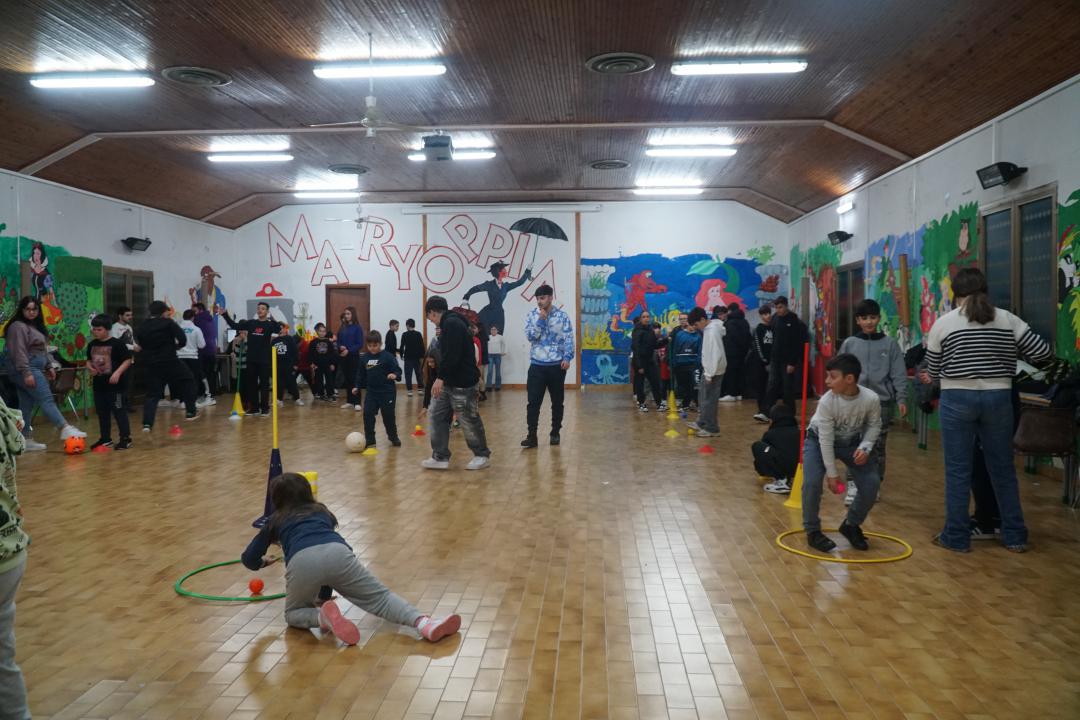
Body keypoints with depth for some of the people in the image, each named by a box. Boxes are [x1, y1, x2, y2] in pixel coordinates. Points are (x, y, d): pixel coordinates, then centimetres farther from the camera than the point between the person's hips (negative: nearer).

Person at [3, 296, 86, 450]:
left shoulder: (35, 326, 20)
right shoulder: (18, 326, -10)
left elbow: (42, 351, 26)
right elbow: (18, 352, -18)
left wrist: (48, 367, 21)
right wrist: (27, 373, -24)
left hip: (35, 369, 10)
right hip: (28, 370, -10)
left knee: (26, 406, 9)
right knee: (47, 400, -16)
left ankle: (25, 440, 12)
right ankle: (65, 428, -22)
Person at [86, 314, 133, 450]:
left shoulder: (117, 343, -10)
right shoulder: (91, 345, 8)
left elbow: (128, 360, -11)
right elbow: (89, 360, 21)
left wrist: (118, 373, -21)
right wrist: (89, 367, -1)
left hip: (116, 384, -6)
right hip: (99, 384, 7)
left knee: (119, 411, -2)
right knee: (102, 413, 14)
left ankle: (126, 438, 5)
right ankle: (105, 438, 25)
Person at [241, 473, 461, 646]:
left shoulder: (275, 521, 34)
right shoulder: (321, 511, 39)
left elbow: (248, 559, 38)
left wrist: (262, 562, 63)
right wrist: (324, 593, 57)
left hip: (302, 561, -1)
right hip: (338, 553, 1)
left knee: (293, 613, 24)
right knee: (380, 597, 6)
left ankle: (323, 616, -11)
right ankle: (423, 622, -22)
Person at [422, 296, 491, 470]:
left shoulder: (452, 324, -17)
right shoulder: (451, 323, 15)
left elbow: (451, 355, -26)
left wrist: (440, 377, -25)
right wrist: (442, 378, 18)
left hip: (462, 382, -10)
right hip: (449, 381, 10)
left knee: (469, 419, 2)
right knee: (438, 416, 8)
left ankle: (482, 455, 16)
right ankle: (440, 457, 12)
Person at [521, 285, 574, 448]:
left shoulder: (562, 316, 0)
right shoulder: (532, 316, 5)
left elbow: (568, 338, -3)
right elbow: (530, 336, -6)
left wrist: (567, 358, -15)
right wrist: (541, 320, -13)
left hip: (557, 365, -1)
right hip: (537, 365, 1)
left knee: (557, 401, 9)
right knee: (533, 401, -4)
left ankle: (555, 433, 21)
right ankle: (531, 435, -2)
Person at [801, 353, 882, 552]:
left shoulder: (871, 399, -27)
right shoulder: (826, 401, -31)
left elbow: (874, 425, -5)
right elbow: (826, 440, -24)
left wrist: (865, 447, -22)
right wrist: (831, 473, -20)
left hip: (852, 442, 3)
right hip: (819, 441, -2)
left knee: (871, 484, -9)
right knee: (812, 482, -22)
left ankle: (851, 525, 17)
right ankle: (812, 531, 0)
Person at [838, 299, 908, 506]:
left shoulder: (890, 344, 2)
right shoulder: (849, 344, 4)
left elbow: (899, 375, 1)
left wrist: (901, 399, -8)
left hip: (882, 402, 0)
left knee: (878, 446, 8)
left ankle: (876, 485, 21)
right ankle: (853, 485, 5)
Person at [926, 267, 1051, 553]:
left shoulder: (943, 323, -3)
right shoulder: (1008, 319, 2)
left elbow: (933, 371, 3)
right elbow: (1042, 352, 3)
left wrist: (930, 348, 22)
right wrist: (1013, 350, 21)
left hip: (958, 399, -2)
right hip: (998, 398, 3)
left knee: (958, 470, 4)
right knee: (1003, 468, 13)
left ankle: (957, 537, 9)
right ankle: (1015, 536, 21)